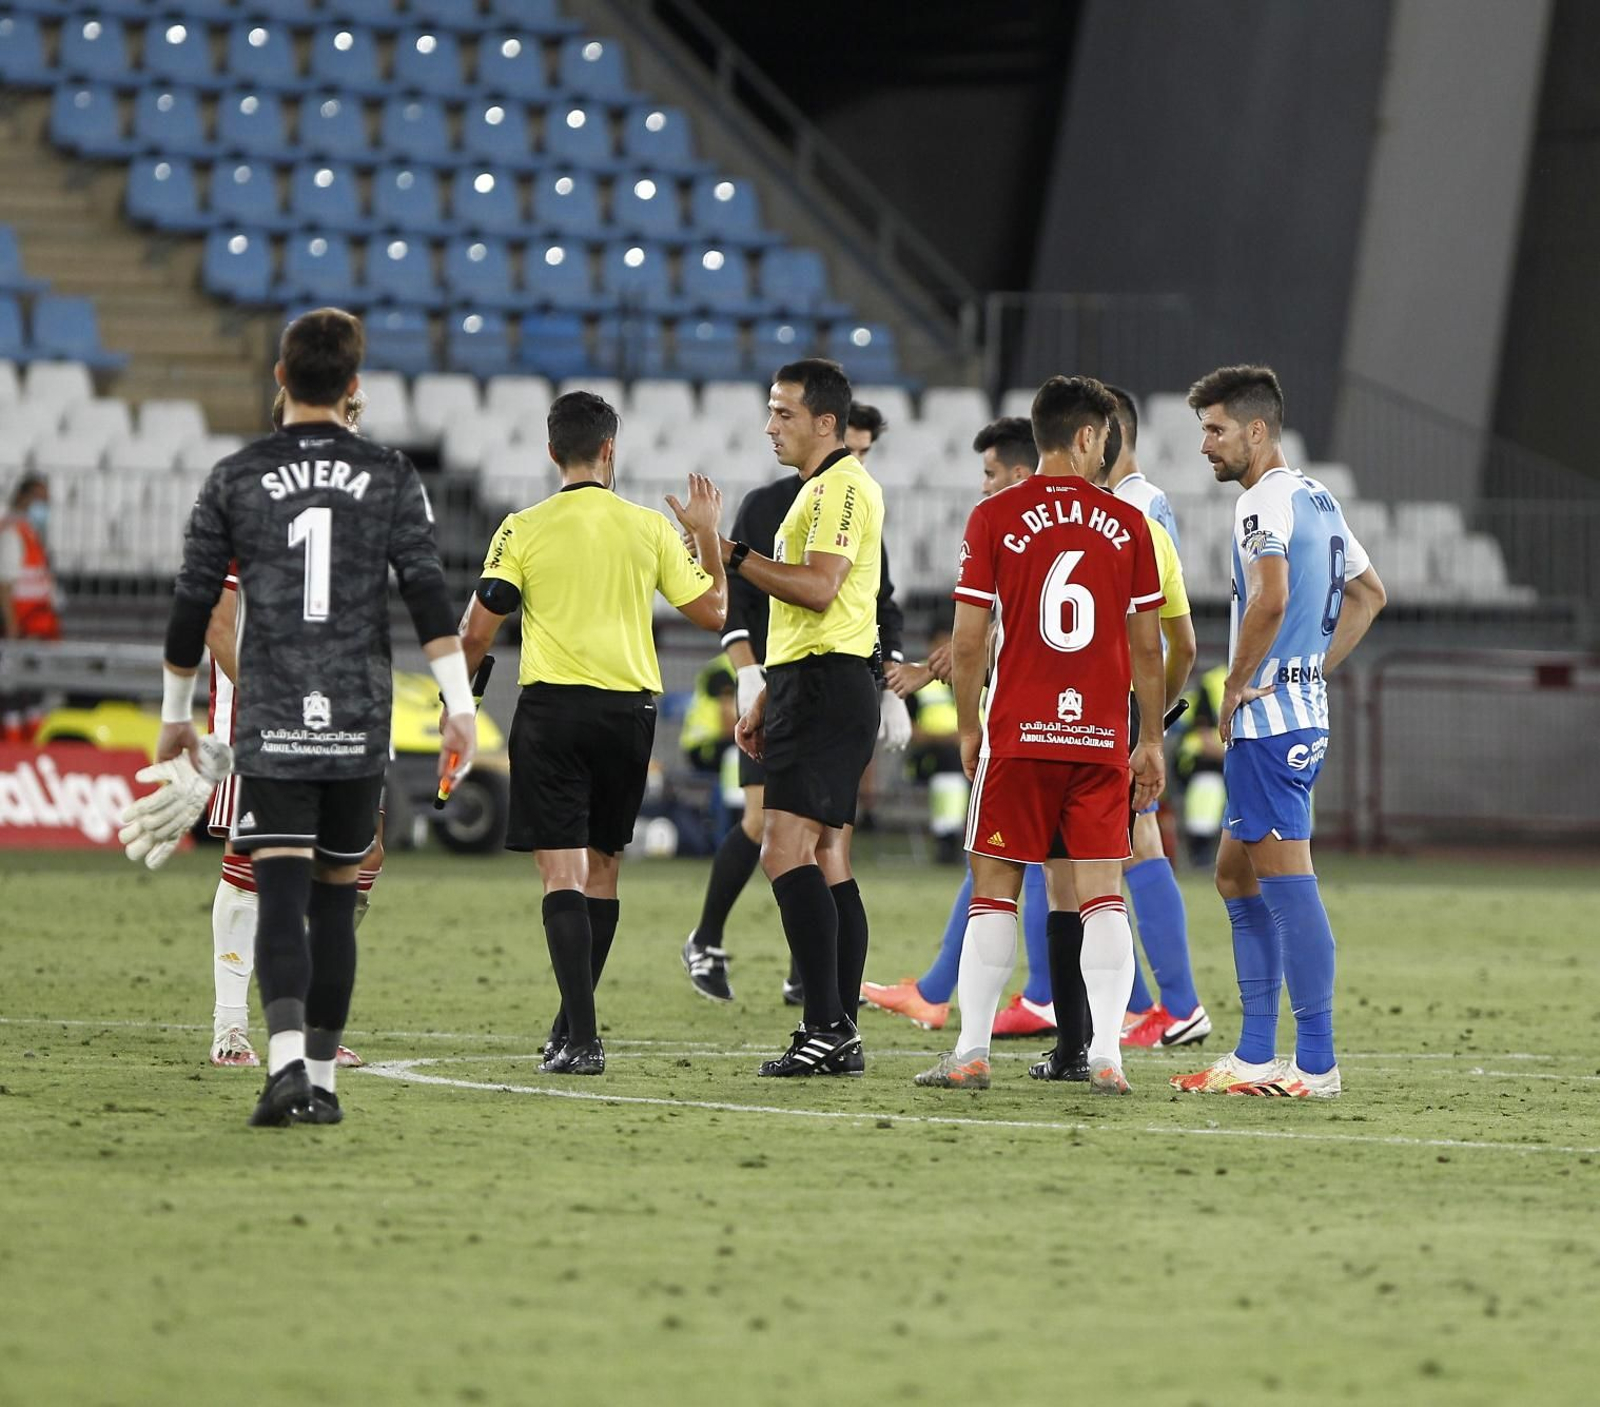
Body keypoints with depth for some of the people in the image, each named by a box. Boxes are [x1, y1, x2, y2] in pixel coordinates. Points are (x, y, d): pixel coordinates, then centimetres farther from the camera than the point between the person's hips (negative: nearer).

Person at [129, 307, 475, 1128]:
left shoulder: (236, 480, 3)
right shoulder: (389, 477, 3)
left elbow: (191, 607, 6)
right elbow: (428, 598, -5)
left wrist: (175, 716, 16)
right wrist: (459, 707, -5)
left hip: (270, 725, -1)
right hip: (359, 722, 1)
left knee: (282, 895, -8)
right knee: (335, 900, 11)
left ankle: (287, 1063, -27)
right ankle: (321, 1079, 14)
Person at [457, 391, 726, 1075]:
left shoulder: (523, 530, -4)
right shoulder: (650, 528, 1)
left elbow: (478, 631, -6)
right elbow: (711, 610, 8)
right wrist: (707, 535, 23)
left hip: (552, 709, -3)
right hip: (629, 710, 3)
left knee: (562, 872, -6)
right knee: (601, 867, 16)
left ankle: (582, 1038, -17)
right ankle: (571, 1027, 25)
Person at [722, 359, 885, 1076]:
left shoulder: (844, 486, -11)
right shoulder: (816, 490, 22)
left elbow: (818, 588, -24)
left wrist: (733, 554, -19)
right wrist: (766, 702, 26)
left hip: (828, 688, -11)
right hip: (807, 687, 11)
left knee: (787, 851, -17)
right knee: (826, 861, 9)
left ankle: (826, 1027, -21)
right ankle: (840, 1035, 9)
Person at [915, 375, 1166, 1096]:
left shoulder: (993, 518, -2)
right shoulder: (1127, 524, 3)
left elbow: (968, 642, -3)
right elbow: (1147, 646, 6)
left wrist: (968, 730, 9)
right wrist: (1151, 741, 14)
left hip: (1017, 736, -1)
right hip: (1102, 738, 1)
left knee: (993, 892, 5)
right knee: (1103, 895, 2)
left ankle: (971, 1051, 1)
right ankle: (1106, 1055, -8)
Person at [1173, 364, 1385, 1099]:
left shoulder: (1267, 500, -13)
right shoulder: (1317, 499, 16)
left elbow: (1270, 599, -26)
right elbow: (1367, 593, 25)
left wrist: (1236, 687, -15)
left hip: (1267, 714, -10)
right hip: (1302, 711, 10)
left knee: (1286, 881, -9)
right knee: (1237, 874, 16)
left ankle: (1316, 1062, -10)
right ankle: (1256, 1055, 17)